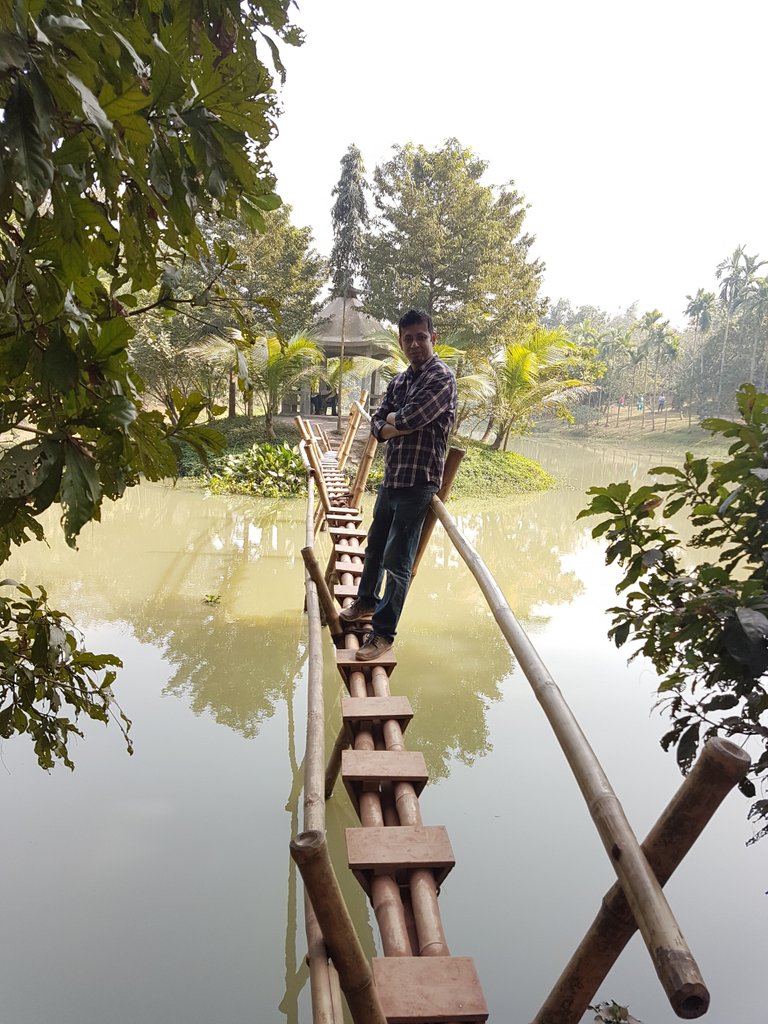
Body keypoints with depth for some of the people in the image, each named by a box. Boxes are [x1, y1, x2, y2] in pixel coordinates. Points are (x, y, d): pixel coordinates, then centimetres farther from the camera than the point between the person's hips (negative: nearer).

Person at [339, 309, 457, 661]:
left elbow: (409, 419, -24)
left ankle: (383, 632, 3)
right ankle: (367, 601, 44)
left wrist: (393, 418, -3)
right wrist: (390, 427, -12)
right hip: (391, 477, 8)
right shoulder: (400, 380, 13)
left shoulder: (442, 378, -12)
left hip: (417, 482, -8)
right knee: (375, 545, 23)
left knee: (397, 560, -6)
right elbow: (377, 424, 9)